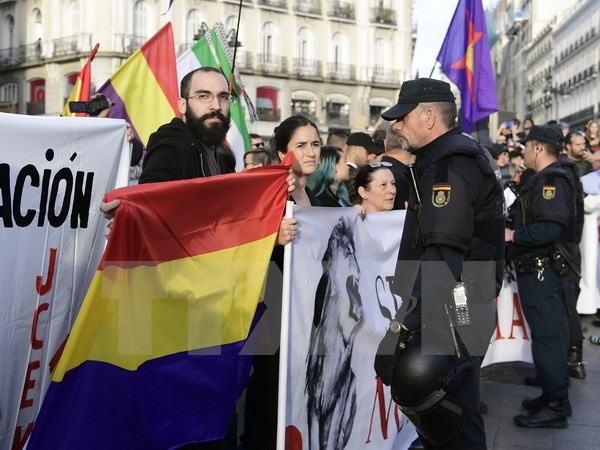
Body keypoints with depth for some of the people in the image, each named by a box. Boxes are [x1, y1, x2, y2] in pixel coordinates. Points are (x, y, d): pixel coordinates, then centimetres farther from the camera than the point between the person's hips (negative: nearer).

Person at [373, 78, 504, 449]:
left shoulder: (451, 163, -14)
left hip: (451, 313, -11)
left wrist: (410, 322, -30)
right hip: (453, 309, 11)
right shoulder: (460, 155, 19)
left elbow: (442, 253, -26)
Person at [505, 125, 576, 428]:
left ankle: (554, 408, 2)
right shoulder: (543, 179, 17)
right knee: (548, 335, 16)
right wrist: (512, 228, 9)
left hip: (541, 270, -11)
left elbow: (550, 228, -26)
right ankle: (554, 396, 26)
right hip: (536, 269, 11)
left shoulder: (553, 179, -16)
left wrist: (512, 235, -18)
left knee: (546, 337, -5)